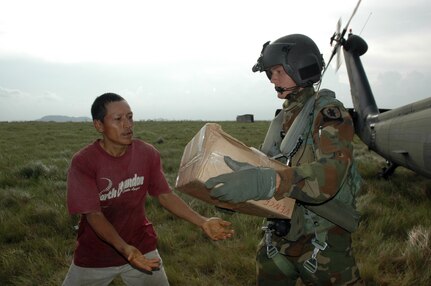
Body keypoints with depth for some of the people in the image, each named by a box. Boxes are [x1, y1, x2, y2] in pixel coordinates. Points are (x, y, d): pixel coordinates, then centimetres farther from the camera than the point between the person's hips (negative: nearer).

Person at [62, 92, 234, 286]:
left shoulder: (148, 154, -11)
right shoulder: (83, 162, -20)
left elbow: (165, 195, -4)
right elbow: (94, 214, -22)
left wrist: (202, 222, -15)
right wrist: (124, 248, -38)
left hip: (141, 248, 2)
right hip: (94, 257, -2)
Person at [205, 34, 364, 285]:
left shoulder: (329, 113, -13)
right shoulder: (284, 117, 9)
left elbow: (330, 174, -30)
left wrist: (267, 182, -43)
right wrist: (231, 189, -4)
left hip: (321, 241, -7)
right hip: (279, 236, 7)